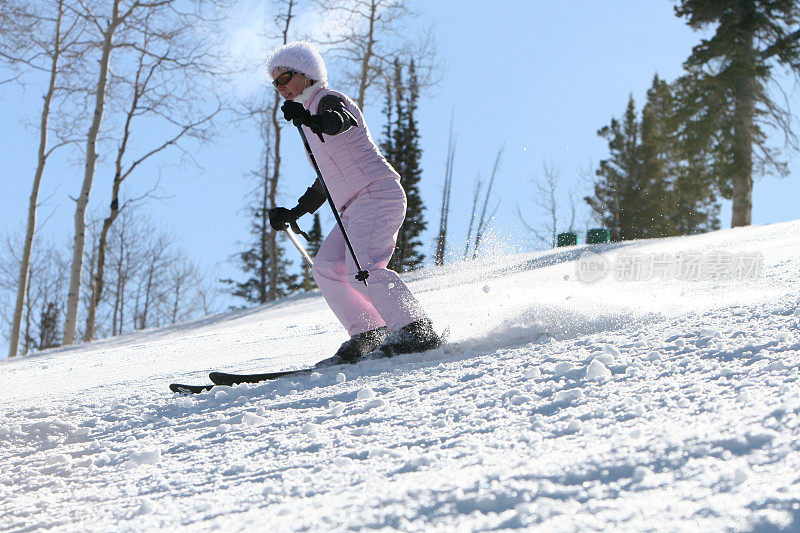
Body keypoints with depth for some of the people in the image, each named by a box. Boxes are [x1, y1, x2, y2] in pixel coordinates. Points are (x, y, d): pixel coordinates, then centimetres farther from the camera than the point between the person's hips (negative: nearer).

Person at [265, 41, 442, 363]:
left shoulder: (328, 100, -2)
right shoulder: (312, 117, 26)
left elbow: (343, 120, -29)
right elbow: (325, 182, 32)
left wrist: (310, 120, -49)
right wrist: (292, 214, 27)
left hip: (377, 192, -10)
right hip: (355, 209, 10)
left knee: (362, 270, -24)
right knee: (326, 268, -5)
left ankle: (418, 332, -27)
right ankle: (369, 335, -7)